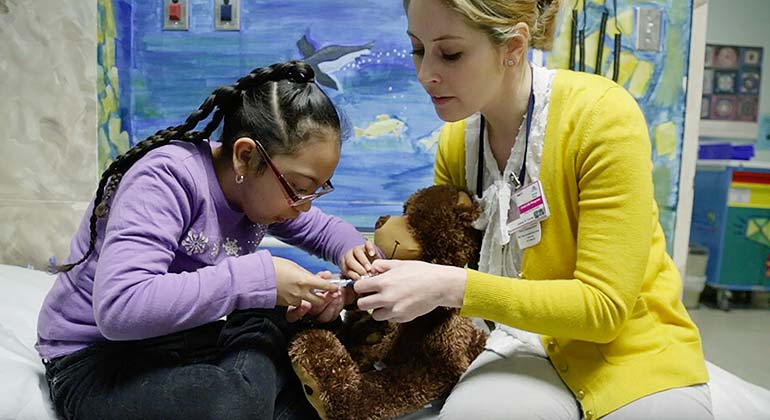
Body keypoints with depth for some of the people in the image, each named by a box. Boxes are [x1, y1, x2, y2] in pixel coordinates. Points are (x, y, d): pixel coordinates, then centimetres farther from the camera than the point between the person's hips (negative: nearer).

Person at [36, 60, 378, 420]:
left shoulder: (262, 184, -4)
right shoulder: (168, 178, -25)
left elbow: (323, 228, 13)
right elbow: (118, 307, -37)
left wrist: (352, 250, -11)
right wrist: (259, 278, -36)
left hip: (181, 341, 6)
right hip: (96, 362, -6)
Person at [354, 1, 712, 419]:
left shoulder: (602, 115, -21)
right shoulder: (455, 139, -5)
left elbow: (604, 306, -21)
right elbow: (446, 265, 4)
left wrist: (453, 287, -29)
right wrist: (383, 282, -16)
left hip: (633, 348, -1)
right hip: (532, 337, 2)